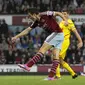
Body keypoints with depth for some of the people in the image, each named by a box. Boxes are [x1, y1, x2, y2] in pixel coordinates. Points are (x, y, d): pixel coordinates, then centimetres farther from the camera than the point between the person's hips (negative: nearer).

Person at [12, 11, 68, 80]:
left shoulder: (45, 15, -11)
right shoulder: (36, 22, 12)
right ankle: (51, 76, -3)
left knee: (42, 49, -11)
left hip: (57, 33, -8)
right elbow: (27, 30, 18)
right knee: (56, 56, 2)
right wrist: (17, 36, 16)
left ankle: (28, 66, -14)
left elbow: (58, 13, -13)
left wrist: (65, 20, -26)